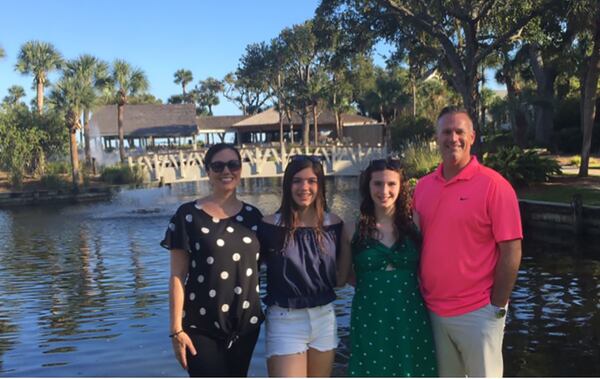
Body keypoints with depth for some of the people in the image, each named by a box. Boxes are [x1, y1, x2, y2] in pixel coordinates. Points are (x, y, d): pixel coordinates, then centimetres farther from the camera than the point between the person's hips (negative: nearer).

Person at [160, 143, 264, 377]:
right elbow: (177, 276, -7)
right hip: (201, 327, -4)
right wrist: (177, 329, -11)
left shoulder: (252, 216, 5)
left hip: (246, 323, 4)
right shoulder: (188, 215, -7)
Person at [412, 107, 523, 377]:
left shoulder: (493, 185, -12)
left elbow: (511, 251, -12)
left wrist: (497, 307, -11)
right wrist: (418, 293, 8)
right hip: (432, 310, 5)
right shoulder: (423, 186, 4)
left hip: (477, 312, -5)